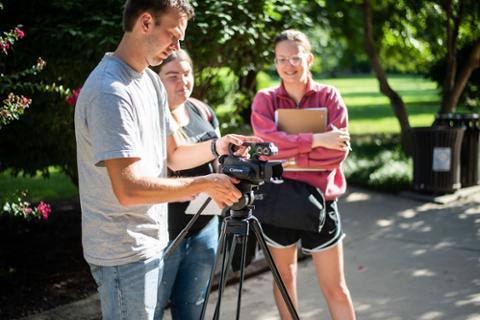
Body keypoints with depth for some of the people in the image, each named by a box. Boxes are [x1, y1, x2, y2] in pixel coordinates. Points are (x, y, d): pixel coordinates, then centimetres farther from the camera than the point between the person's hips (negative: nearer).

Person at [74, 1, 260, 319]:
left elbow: (171, 156, 12)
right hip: (125, 252, -9)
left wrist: (217, 147, -5)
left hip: (152, 240, 9)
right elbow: (128, 189, -28)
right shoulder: (110, 91, -23)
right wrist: (205, 184, -22)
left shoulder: (151, 80, 8)